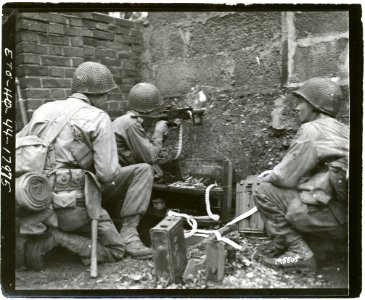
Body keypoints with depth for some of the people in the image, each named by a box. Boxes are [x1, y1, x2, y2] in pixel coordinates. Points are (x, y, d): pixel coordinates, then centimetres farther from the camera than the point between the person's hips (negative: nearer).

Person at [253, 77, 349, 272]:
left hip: (336, 215, -9)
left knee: (264, 193, -6)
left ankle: (299, 254, 0)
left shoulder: (311, 130, -13)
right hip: (342, 207, 9)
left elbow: (287, 177, -12)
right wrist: (276, 173, 14)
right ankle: (282, 245, 20)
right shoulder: (342, 130, 14)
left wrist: (269, 177, 8)